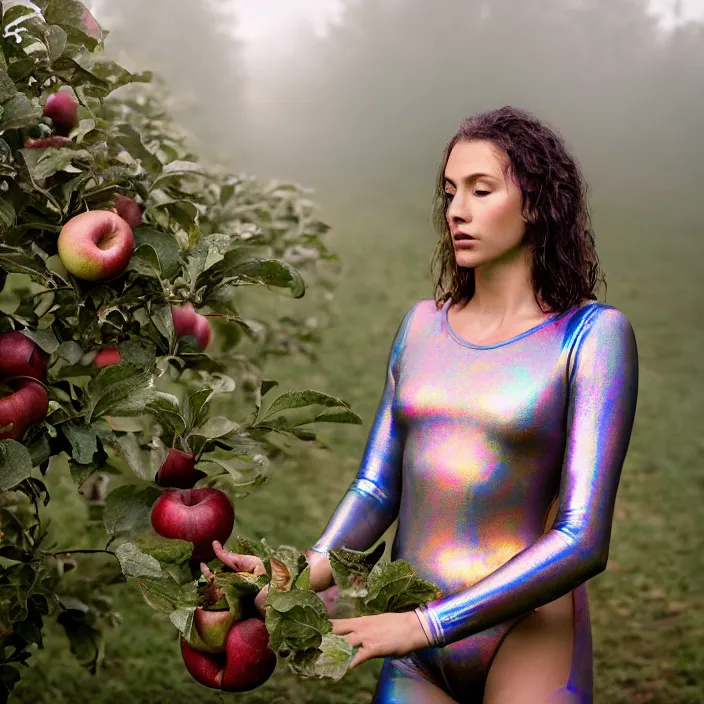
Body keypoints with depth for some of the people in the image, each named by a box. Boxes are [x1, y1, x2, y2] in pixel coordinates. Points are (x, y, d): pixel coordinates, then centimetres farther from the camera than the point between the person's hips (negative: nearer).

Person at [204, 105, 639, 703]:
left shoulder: (592, 333, -9)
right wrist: (301, 577, -14)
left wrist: (424, 626, -20)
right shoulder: (424, 324, 6)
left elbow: (583, 542, -16)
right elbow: (377, 490, 4)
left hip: (528, 641, -4)